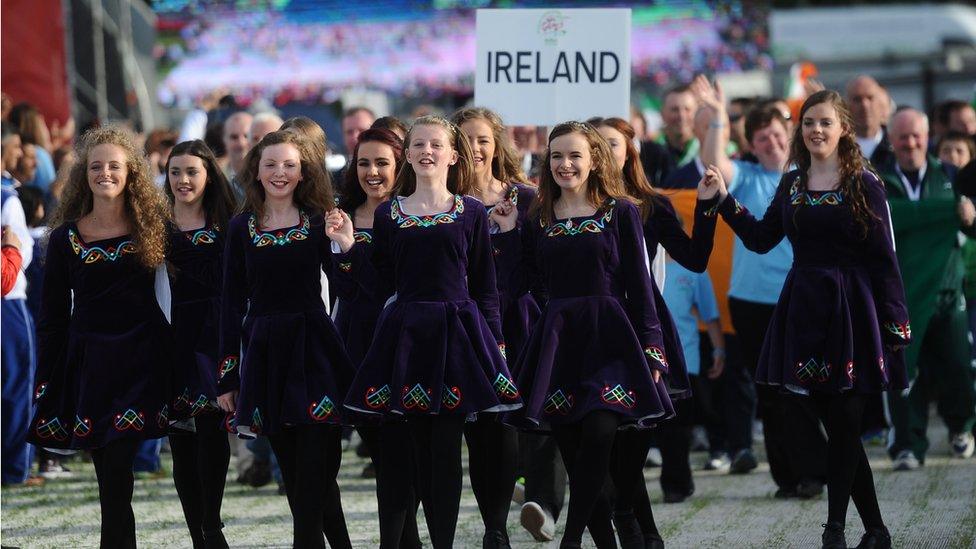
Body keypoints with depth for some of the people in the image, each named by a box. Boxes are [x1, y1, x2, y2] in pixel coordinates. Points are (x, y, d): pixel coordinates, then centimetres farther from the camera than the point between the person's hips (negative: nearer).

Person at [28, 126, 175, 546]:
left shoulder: (152, 228, 4)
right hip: (88, 359, 1)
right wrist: (46, 383, 4)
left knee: (116, 466, -11)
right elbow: (52, 317, 8)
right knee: (111, 477, 1)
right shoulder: (66, 237, 6)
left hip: (140, 355, -1)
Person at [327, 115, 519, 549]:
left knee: (447, 445, -5)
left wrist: (495, 344, 1)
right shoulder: (388, 214, 7)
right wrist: (348, 247, -5)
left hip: (457, 332, -2)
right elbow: (382, 286, 5)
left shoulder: (471, 213, 4)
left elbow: (484, 288, 5)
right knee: (421, 446, 5)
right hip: (406, 334, 2)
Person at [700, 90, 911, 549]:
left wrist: (896, 322, -9)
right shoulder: (791, 185, 11)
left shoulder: (863, 184, -5)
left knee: (844, 424, -4)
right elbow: (761, 238, 11)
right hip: (805, 311, 5)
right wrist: (724, 201, 3)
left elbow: (884, 258, -6)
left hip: (851, 310, -5)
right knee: (838, 425, 7)